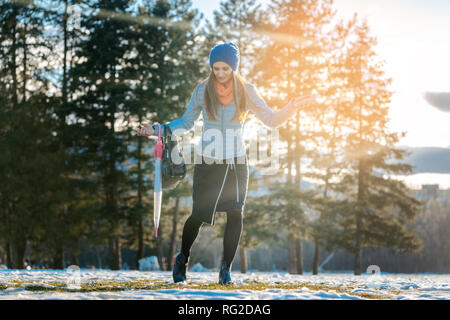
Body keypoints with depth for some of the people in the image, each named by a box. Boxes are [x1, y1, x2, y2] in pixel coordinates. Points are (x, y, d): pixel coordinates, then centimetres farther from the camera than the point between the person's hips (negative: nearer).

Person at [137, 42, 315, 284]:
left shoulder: (246, 92, 0)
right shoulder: (203, 90, -1)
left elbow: (271, 120, 2)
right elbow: (186, 122, 6)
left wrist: (290, 108, -16)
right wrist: (158, 130, -5)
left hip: (236, 162, 1)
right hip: (206, 162, -1)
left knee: (235, 213, -11)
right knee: (199, 215, -1)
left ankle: (226, 269, 0)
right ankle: (182, 259, 26)